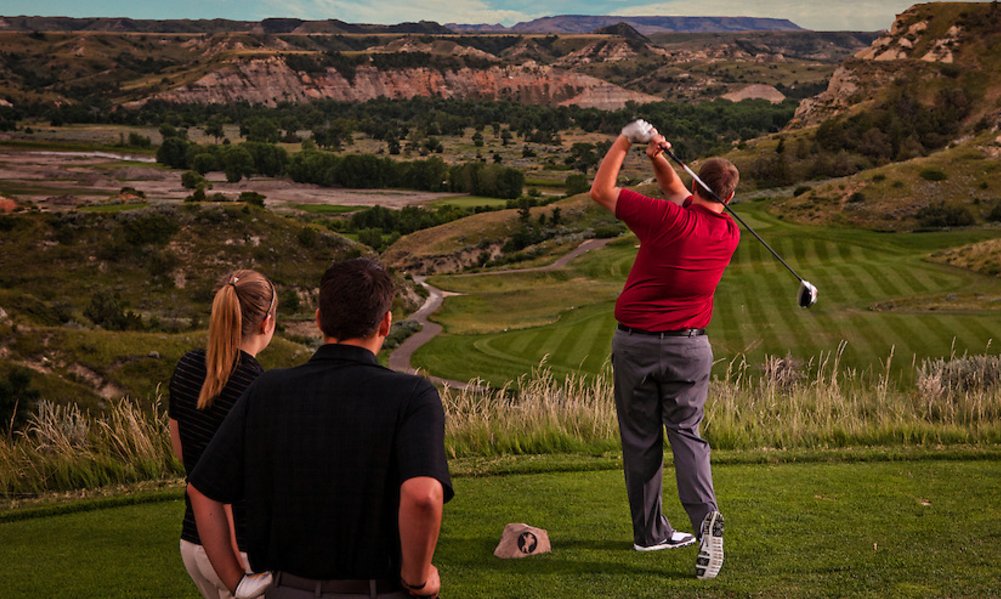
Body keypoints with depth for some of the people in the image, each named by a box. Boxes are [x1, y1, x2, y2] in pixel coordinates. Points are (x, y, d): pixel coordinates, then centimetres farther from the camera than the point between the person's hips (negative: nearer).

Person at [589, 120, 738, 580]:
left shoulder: (669, 219, -14)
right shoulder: (729, 235, 2)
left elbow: (601, 191, -6)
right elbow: (678, 193, 17)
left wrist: (625, 141, 1)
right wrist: (660, 160, 3)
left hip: (635, 343, -2)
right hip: (689, 347, 2)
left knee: (640, 438, 9)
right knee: (686, 432, 7)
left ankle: (649, 531, 18)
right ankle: (705, 516, -16)